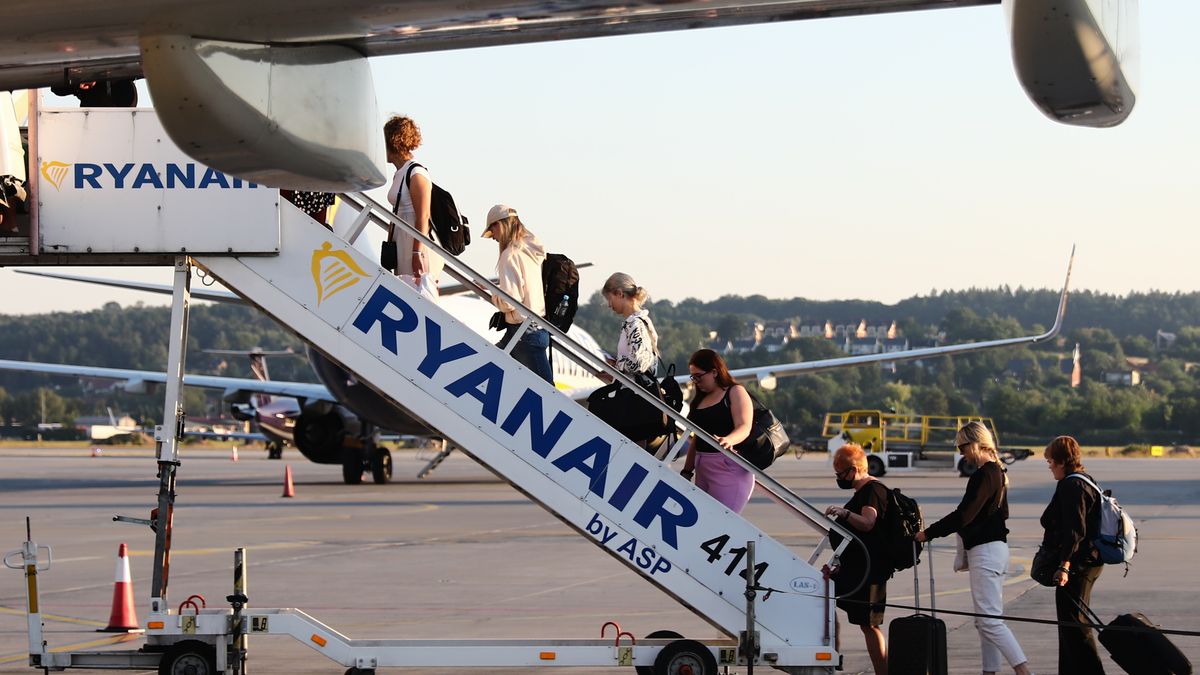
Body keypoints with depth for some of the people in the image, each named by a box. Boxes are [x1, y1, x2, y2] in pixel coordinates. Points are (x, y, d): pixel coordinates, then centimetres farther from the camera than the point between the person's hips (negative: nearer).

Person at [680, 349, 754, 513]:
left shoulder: (736, 392, -2)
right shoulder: (700, 400, 20)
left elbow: (744, 427, -16)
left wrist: (728, 440, -37)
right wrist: (687, 471, 19)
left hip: (730, 469, -7)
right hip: (702, 471, 7)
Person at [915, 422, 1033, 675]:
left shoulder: (984, 475, -16)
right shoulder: (997, 472, 15)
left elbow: (964, 514, -19)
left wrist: (929, 533, -11)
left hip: (985, 550, -10)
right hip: (997, 547, 10)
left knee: (989, 619, -10)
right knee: (987, 618, 12)